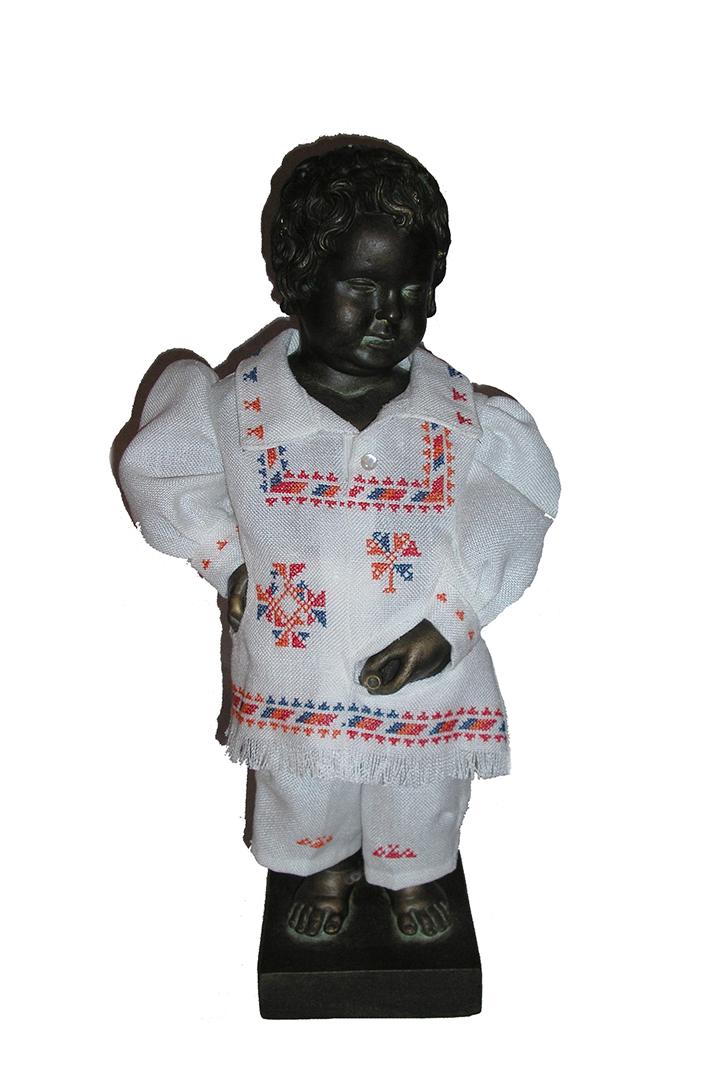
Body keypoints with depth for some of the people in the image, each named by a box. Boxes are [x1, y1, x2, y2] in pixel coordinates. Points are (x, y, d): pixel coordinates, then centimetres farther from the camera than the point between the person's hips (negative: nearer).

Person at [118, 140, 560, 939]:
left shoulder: (464, 413, -15)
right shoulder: (239, 402, -14)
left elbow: (511, 522, -15)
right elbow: (155, 469, 0)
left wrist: (446, 624, -23)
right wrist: (227, 559, -7)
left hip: (424, 676, 0)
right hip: (296, 677, 1)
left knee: (420, 800, 25)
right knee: (306, 792, 27)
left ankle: (414, 878, 57)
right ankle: (324, 871, 58)